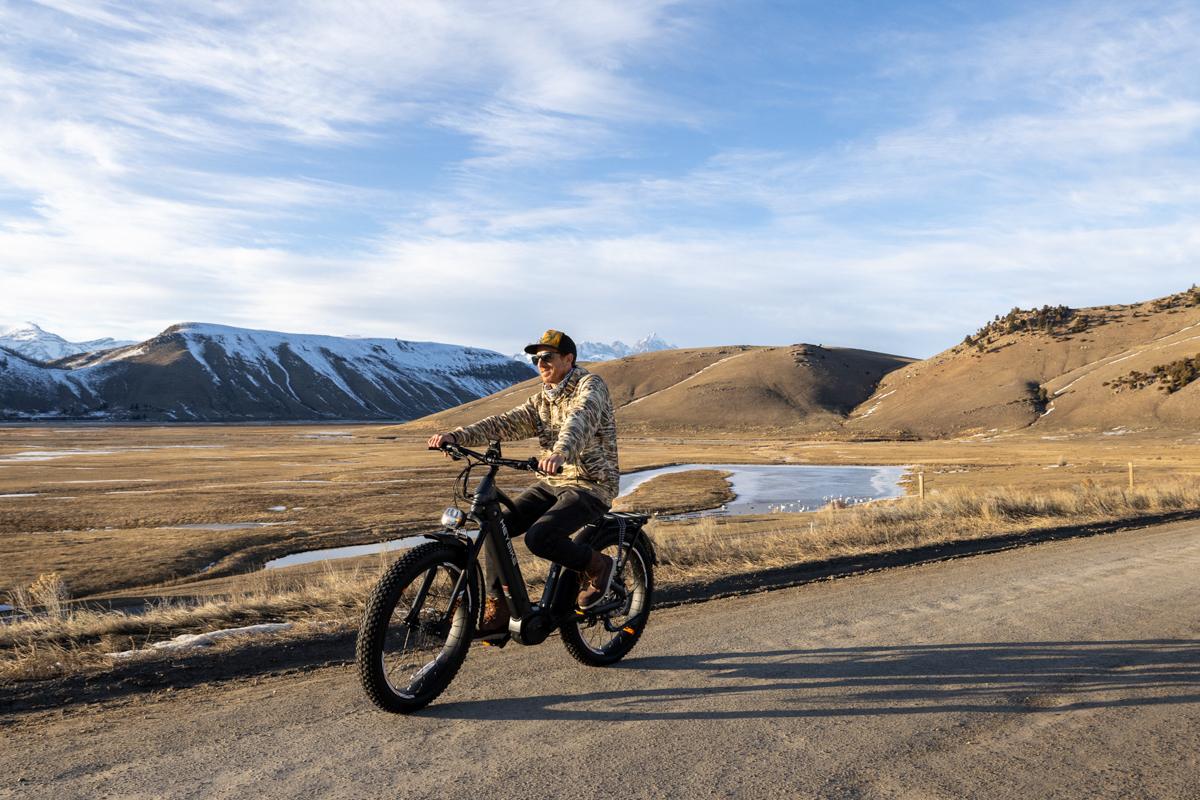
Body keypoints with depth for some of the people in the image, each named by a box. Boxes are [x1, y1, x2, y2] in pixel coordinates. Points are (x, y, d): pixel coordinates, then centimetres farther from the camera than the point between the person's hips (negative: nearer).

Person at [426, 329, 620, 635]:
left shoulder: (590, 384, -9)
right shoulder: (542, 400, 13)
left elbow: (580, 419, -31)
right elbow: (505, 424, 0)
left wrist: (561, 451, -51)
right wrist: (456, 436, -15)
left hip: (591, 486, -7)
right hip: (553, 482, 7)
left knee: (538, 537, -28)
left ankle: (596, 565, -3)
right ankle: (497, 610, 0)